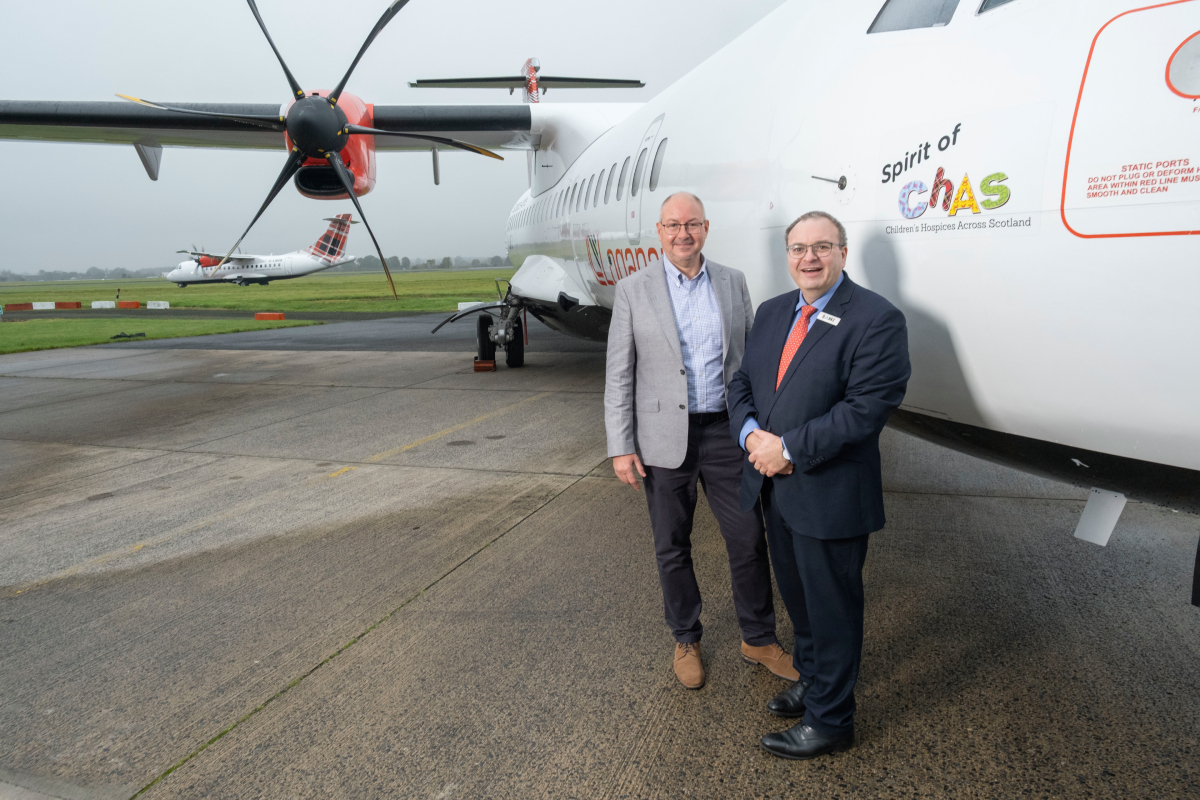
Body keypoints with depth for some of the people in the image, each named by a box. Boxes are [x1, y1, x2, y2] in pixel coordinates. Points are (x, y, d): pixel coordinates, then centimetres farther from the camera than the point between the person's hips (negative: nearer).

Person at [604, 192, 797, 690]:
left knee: (749, 539, 7)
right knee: (672, 547, 11)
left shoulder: (733, 283, 5)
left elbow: (752, 355, 10)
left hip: (725, 431, 2)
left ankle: (758, 639, 28)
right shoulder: (633, 291, -3)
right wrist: (621, 447, -9)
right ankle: (686, 640, 31)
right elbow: (619, 375, -4)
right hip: (665, 438, -2)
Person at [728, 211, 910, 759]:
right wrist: (751, 435, -10)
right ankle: (810, 682, 47)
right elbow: (742, 382, 10)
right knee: (797, 597, 23)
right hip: (773, 487, 7)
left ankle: (829, 720, 28)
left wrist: (788, 448, -21)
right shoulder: (771, 313, 9)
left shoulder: (876, 319, -14)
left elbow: (866, 408, -22)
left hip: (829, 494, -7)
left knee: (832, 607, 9)